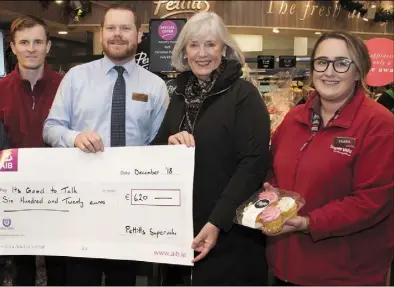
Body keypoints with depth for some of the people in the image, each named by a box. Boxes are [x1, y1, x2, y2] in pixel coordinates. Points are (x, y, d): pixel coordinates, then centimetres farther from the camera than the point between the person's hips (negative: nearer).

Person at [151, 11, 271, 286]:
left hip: (231, 231, -5)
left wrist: (218, 222, -22)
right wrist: (169, 144, -10)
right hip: (182, 225, 6)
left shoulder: (243, 94, -10)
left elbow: (253, 163, -16)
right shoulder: (180, 95, 9)